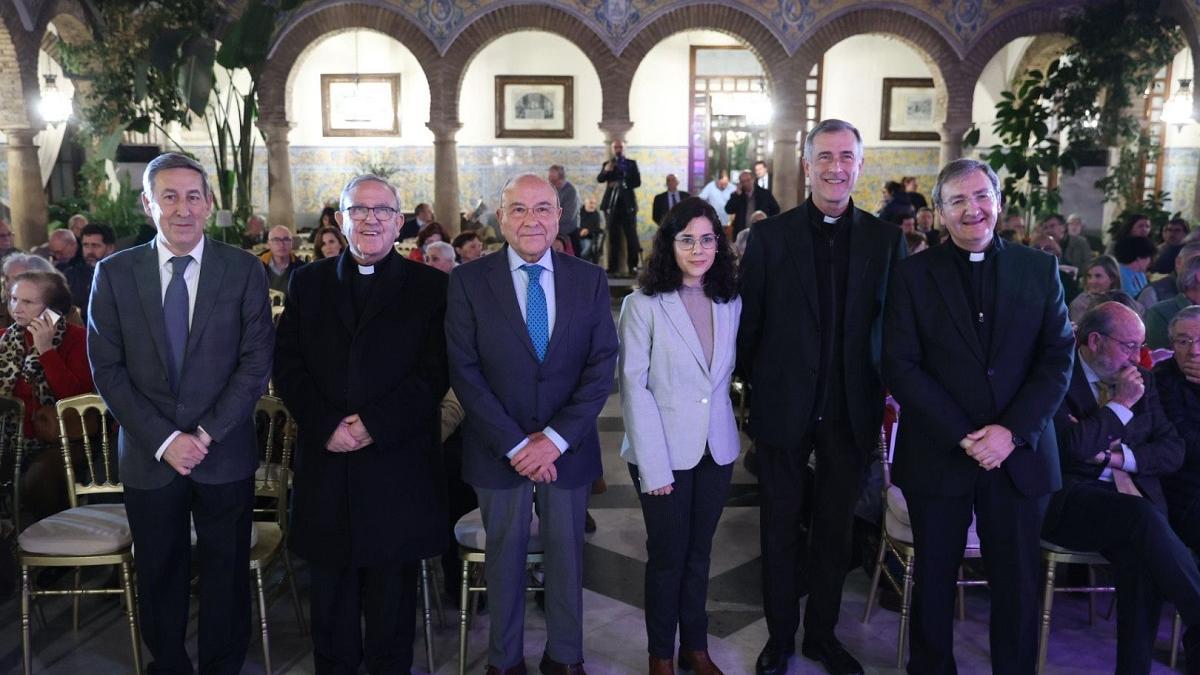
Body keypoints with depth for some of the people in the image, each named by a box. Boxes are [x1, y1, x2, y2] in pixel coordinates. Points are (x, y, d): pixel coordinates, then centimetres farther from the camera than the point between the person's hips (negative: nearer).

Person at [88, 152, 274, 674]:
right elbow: (107, 369, -2)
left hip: (225, 454, -1)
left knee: (226, 573, 11)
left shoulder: (244, 269, -2)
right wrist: (163, 439, -11)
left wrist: (206, 434, -13)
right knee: (159, 575, 15)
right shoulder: (114, 273, 1)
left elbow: (256, 361, -6)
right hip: (148, 456, 1)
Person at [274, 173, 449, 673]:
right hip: (326, 461, 2)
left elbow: (435, 372, -6)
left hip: (398, 463, -2)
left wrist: (376, 424, -15)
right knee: (331, 590, 14)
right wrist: (326, 425, -11)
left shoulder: (430, 286, 2)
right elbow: (288, 365, 3)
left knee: (393, 590, 9)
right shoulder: (307, 283, 10)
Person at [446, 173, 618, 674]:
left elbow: (602, 366, -5)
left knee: (566, 553, 15)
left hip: (567, 446, 1)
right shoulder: (469, 281, -6)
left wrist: (557, 437, -14)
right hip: (498, 448, -1)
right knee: (505, 554, 14)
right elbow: (464, 371, -10)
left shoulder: (590, 280, -1)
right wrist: (515, 444, -15)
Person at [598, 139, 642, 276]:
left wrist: (621, 184, -11)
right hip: (611, 204, 1)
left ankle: (633, 266, 1)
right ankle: (613, 268, 3)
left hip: (628, 204, -1)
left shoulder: (631, 163, 10)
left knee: (631, 236, -4)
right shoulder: (607, 164, 10)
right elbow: (599, 179, -7)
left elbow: (637, 182, 0)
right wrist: (606, 170, -27)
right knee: (613, 237, 1)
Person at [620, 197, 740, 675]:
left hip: (717, 450, 4)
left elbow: (726, 375, 12)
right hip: (665, 452, -4)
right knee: (667, 557, 8)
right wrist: (654, 465, -18)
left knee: (699, 554, 17)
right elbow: (634, 386, -13)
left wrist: (732, 435, 3)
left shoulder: (731, 303, 4)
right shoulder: (643, 305, -11)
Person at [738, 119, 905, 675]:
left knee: (835, 529, 16)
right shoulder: (770, 236, -4)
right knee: (780, 529, 12)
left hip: (851, 412, 2)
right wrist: (757, 386, -1)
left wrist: (878, 390, -2)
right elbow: (749, 322, -1)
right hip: (784, 408, -1)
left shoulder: (885, 239, 1)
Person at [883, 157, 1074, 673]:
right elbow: (900, 368, -7)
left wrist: (1012, 431, -12)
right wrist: (963, 436, -14)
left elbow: (1058, 361, 0)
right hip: (937, 454, -1)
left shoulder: (1040, 270, 5)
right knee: (934, 579, 12)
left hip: (1019, 454, 1)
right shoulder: (913, 275, -1)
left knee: (1019, 584, 9)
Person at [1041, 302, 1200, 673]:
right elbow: (1071, 447, -17)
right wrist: (1122, 405, -8)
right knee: (1144, 517, -33)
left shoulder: (1142, 380, 16)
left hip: (1131, 496, 5)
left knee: (1141, 558, -28)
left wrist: (1117, 456, -5)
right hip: (1069, 500, -4)